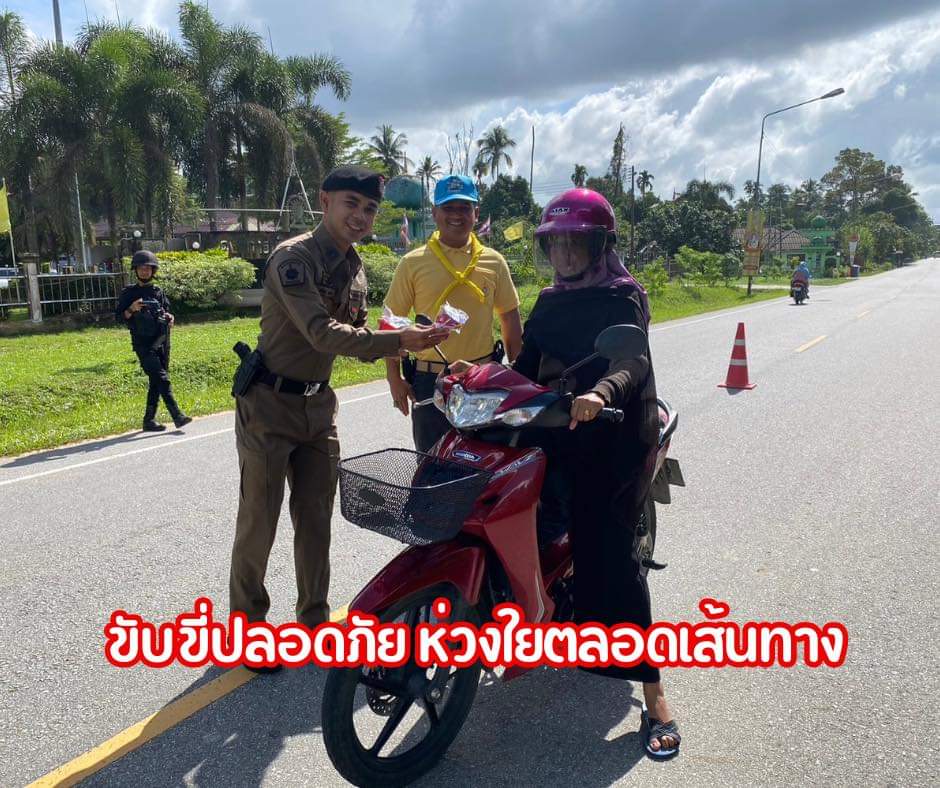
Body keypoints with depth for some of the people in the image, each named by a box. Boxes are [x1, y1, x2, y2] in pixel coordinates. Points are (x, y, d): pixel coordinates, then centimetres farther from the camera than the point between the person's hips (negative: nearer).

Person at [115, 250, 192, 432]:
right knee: (162, 378, -16)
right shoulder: (129, 293, 1)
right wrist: (131, 309, -19)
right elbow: (119, 317, 0)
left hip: (162, 342, 5)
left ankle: (149, 420, 16)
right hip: (143, 345, -5)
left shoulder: (159, 292, 12)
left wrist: (168, 317, -1)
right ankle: (177, 416, -17)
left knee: (156, 382, 8)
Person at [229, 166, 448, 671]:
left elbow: (357, 340, 10)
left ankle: (313, 618, 28)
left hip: (319, 405, 7)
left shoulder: (355, 269, 9)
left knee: (316, 521, 12)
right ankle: (246, 624, 23)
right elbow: (321, 333, -28)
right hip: (269, 404, -7)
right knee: (259, 521, 4)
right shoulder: (293, 258, -17)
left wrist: (403, 341, -9)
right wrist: (398, 340, -33)